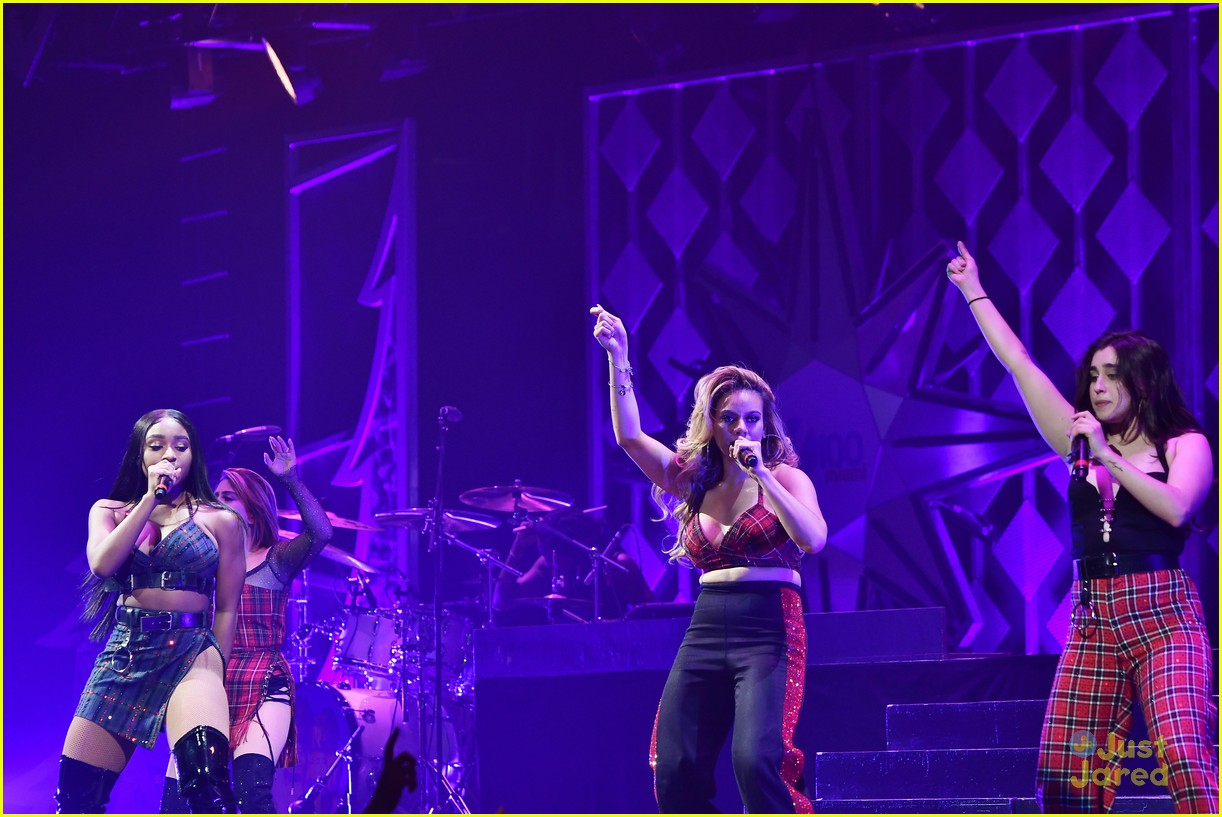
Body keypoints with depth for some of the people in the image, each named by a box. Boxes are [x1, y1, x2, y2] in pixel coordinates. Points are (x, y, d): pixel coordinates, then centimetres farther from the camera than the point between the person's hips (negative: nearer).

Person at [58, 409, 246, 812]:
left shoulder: (221, 520, 8)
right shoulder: (110, 512, 15)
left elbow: (227, 607, 7)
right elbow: (102, 563, -6)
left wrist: (213, 675, -2)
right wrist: (151, 497, -5)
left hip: (191, 652, -3)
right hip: (122, 655, 3)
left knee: (204, 771, -31)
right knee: (77, 793, 0)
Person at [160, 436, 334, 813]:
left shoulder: (276, 560, 5)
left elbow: (320, 533, -12)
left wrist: (291, 480, -23)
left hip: (263, 688, -4)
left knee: (251, 787, -25)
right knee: (177, 794, -7)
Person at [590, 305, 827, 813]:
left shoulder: (785, 478, 1)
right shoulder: (694, 481, 14)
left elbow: (813, 539, -17)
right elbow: (629, 435, 6)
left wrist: (760, 473, -19)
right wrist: (618, 359, -4)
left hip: (769, 635, -5)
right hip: (705, 635, 5)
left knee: (755, 761, -25)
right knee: (674, 772, -3)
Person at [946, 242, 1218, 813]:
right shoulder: (1083, 441, 13)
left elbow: (1176, 507, -16)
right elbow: (1019, 363, 15)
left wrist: (1108, 456, -12)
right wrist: (974, 293, 17)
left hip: (1162, 616, -4)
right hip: (1092, 621, 5)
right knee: (1064, 768, -3)